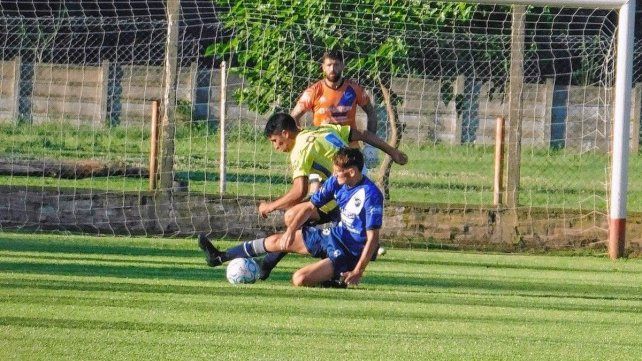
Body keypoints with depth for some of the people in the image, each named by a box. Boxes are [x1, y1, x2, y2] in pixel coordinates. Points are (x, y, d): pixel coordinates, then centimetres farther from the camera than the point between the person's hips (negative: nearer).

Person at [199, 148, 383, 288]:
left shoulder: (370, 195, -26)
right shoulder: (336, 182, -3)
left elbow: (373, 237, -24)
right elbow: (311, 206, 7)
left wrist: (358, 272, -25)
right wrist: (291, 230, -7)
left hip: (350, 252, -8)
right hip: (335, 235, 8)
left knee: (300, 279, -26)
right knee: (276, 241, 11)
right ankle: (220, 257, 22)